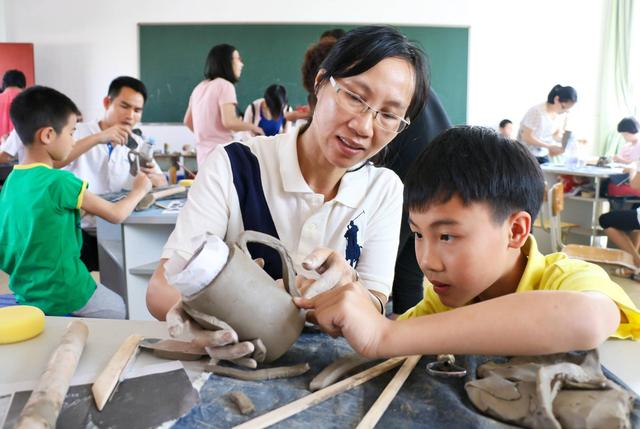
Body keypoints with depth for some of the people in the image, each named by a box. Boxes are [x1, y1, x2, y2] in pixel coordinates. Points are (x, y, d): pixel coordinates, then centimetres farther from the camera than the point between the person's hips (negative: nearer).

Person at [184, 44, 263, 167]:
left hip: (203, 155, 8)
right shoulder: (225, 85, -9)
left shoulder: (199, 87, 16)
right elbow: (229, 122, -20)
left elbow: (188, 121, 23)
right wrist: (253, 127, -5)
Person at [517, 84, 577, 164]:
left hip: (543, 155, 6)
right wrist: (550, 146, -22)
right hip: (527, 155, -6)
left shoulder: (562, 114, -1)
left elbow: (557, 135, 12)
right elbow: (526, 137, -21)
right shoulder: (537, 112, -22)